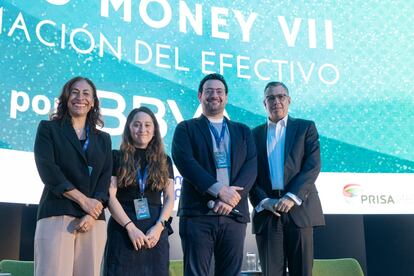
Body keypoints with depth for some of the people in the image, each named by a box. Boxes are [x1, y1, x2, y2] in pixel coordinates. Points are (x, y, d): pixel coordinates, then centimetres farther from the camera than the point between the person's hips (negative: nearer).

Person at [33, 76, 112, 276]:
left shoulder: (103, 139, 19)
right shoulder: (48, 129, 10)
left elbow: (106, 179, 8)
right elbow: (47, 169, -4)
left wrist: (93, 213, -9)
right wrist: (83, 200, -11)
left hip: (94, 221, 3)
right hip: (57, 216, -3)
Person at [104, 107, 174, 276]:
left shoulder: (164, 161, 13)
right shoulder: (116, 157, 5)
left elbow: (169, 198, 7)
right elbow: (110, 196, -3)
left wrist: (159, 226, -9)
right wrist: (131, 227, -14)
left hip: (155, 230, 2)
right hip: (123, 229, -2)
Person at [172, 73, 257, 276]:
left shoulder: (242, 131, 18)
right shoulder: (186, 128, 10)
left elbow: (251, 167, 5)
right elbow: (184, 161, -6)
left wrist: (232, 198, -12)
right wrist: (219, 189, -17)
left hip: (234, 214, 3)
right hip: (197, 214, -2)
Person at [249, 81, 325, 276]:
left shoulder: (306, 128, 10)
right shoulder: (255, 134, 14)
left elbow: (313, 166, -2)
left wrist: (292, 197, -13)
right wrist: (264, 201, -8)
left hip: (299, 209, -1)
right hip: (267, 212, 1)